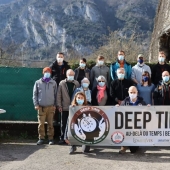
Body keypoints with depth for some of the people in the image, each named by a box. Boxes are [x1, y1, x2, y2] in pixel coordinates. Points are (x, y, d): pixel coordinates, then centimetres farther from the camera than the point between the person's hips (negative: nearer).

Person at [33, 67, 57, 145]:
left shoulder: (53, 83, 8)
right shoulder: (38, 82, 7)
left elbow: (56, 94, 9)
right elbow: (35, 94, 6)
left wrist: (55, 105, 1)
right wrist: (36, 104, -2)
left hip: (51, 107, 0)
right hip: (41, 107, 0)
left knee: (50, 124, 3)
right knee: (41, 124, 0)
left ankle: (51, 138, 11)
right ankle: (41, 138, 10)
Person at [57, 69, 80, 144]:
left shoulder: (76, 83, 6)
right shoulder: (62, 83, 1)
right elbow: (59, 95, 0)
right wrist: (59, 105, -5)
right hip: (65, 107, -1)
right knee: (63, 124, 6)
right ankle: (62, 138, 16)